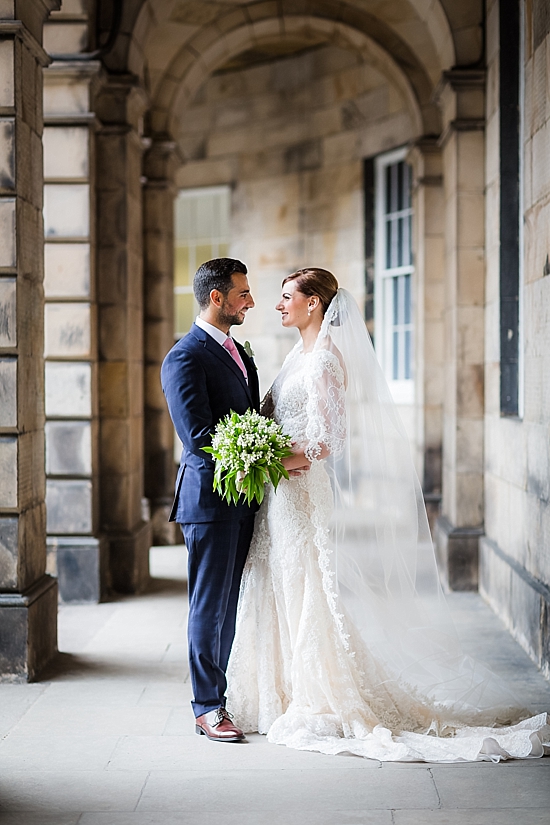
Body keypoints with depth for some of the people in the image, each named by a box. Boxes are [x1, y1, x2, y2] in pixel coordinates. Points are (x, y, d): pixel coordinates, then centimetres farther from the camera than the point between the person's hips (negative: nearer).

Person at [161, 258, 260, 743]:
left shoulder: (238, 351, 17)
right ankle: (207, 707, 7)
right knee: (210, 604, -1)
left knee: (231, 602, 13)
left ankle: (223, 691, 22)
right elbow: (198, 436, -19)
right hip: (209, 497, -8)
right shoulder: (185, 358, -12)